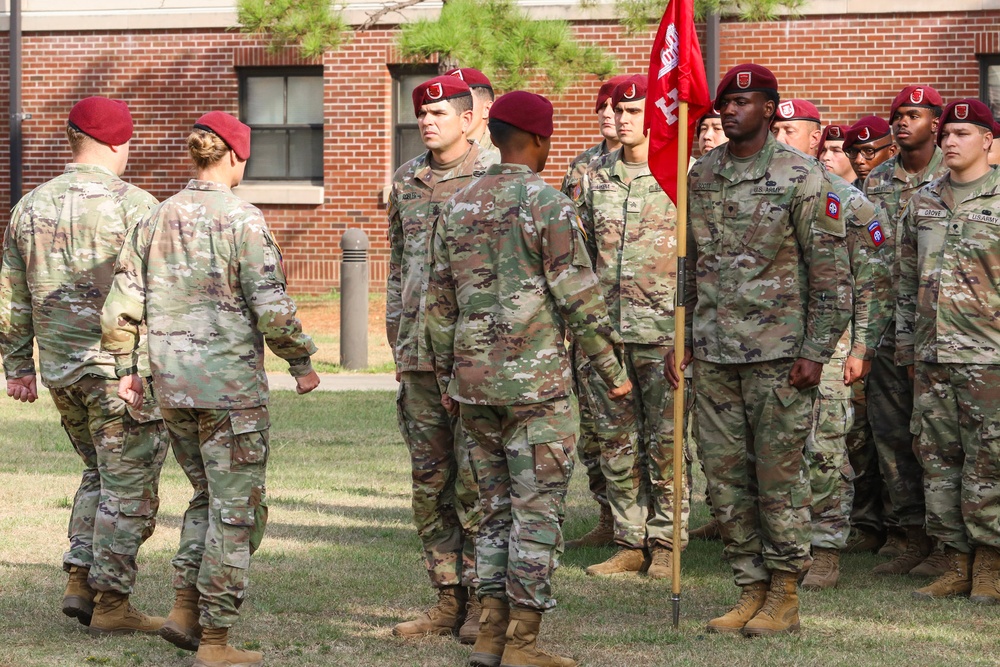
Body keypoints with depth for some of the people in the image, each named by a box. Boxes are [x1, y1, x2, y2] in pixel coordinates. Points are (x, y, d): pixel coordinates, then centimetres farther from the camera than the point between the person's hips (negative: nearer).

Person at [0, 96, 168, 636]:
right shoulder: (132, 206, -11)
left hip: (60, 369, 6)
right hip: (122, 368, -6)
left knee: (101, 473, 22)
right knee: (128, 486, 3)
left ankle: (79, 582, 14)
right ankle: (110, 602, 4)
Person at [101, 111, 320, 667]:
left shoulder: (156, 220, 6)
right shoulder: (243, 219, -12)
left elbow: (121, 308, 8)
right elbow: (270, 306, -16)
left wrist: (126, 367, 20)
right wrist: (301, 361, -2)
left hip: (173, 387, 6)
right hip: (232, 382, -6)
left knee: (209, 496, 23)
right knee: (237, 510, 2)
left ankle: (186, 610, 16)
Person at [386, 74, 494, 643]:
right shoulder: (406, 183, 14)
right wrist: (398, 347, 14)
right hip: (420, 356, 6)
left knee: (476, 479, -4)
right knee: (430, 480, 7)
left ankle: (483, 602, 3)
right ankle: (449, 599, 14)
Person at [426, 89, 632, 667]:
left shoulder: (460, 207, 9)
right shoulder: (548, 205, -10)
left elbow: (440, 301, 13)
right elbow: (579, 297, -12)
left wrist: (447, 377, 21)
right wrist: (613, 368, -3)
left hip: (475, 381, 6)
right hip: (536, 380, -6)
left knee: (498, 509, 14)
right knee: (537, 511, -1)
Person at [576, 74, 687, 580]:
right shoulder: (596, 175, 12)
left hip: (664, 331, -5)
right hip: (606, 328, 5)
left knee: (665, 442, -1)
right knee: (616, 441, 7)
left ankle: (666, 543, 7)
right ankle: (630, 544, 14)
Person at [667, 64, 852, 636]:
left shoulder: (801, 177, -6)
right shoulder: (701, 176, 11)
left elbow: (832, 271, -7)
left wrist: (816, 352, -12)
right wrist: (680, 338, 12)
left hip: (778, 353, -6)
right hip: (713, 354, 6)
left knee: (779, 477, -1)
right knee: (727, 480, 7)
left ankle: (785, 599, 8)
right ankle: (752, 591, 16)